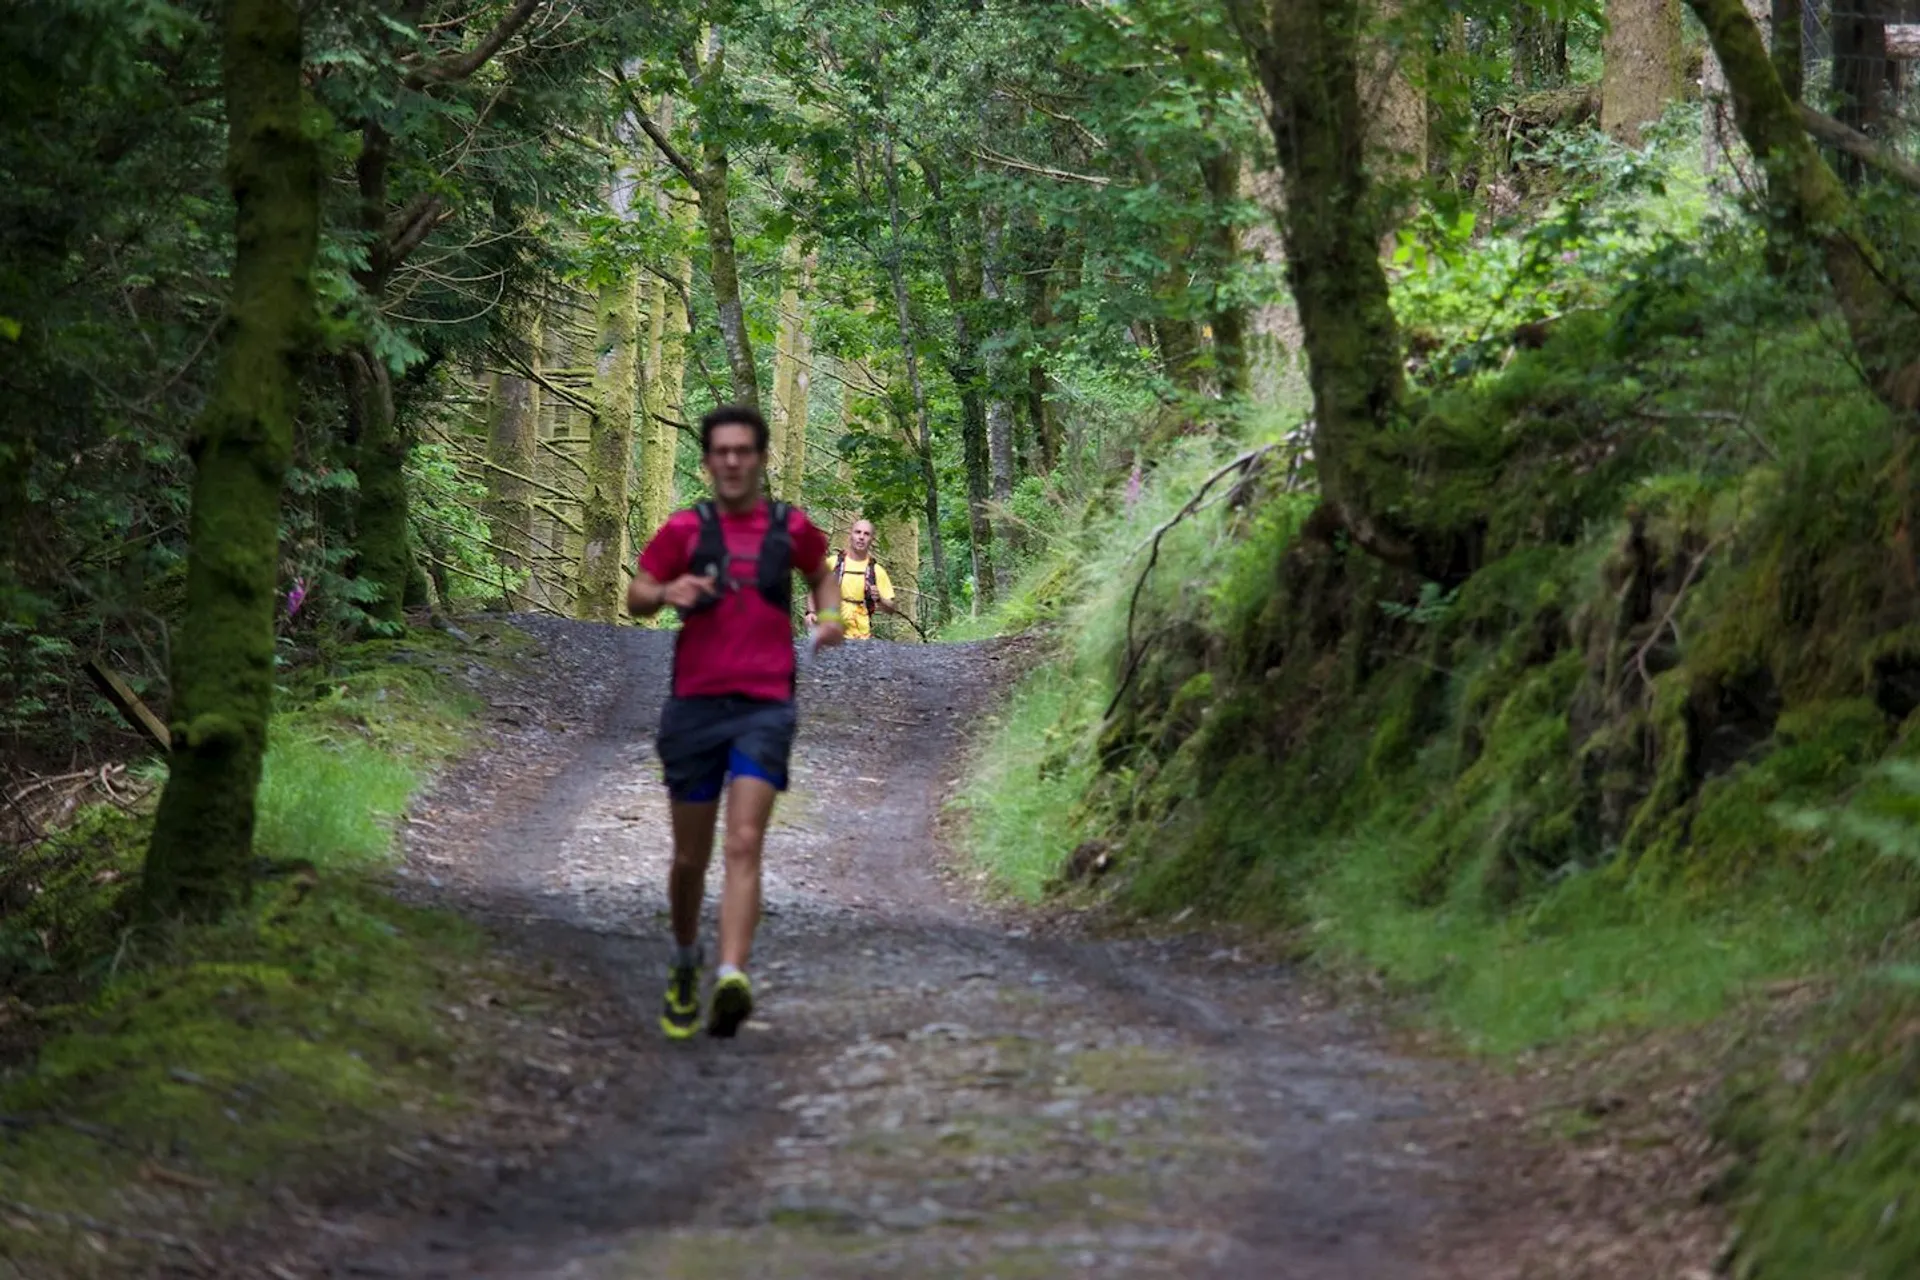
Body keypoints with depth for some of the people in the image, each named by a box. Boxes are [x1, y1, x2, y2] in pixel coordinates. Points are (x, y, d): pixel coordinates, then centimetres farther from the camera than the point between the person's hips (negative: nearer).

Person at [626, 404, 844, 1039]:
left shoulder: (791, 528, 8)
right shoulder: (686, 528, 4)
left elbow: (821, 573, 27)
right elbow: (635, 596, 3)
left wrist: (830, 614, 8)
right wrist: (666, 593, -19)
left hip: (764, 707, -1)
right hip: (695, 706, 1)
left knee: (744, 844, -18)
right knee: (690, 857, 9)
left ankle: (732, 979, -30)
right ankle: (684, 963, 35)